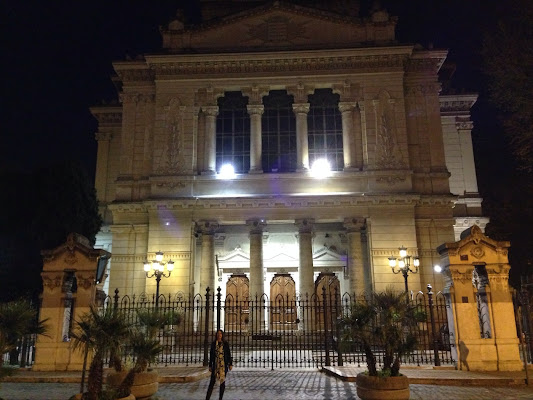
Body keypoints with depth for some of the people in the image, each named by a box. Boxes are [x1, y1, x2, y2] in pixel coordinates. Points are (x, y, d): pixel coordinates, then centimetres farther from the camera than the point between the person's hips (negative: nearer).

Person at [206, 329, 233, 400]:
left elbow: (229, 354, 3)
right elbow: (211, 355, 8)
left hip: (224, 365, 0)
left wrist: (230, 364, -3)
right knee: (212, 381, -6)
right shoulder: (213, 343, 5)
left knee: (222, 381, 3)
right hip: (215, 364, 0)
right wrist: (210, 365, 6)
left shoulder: (225, 344, 2)